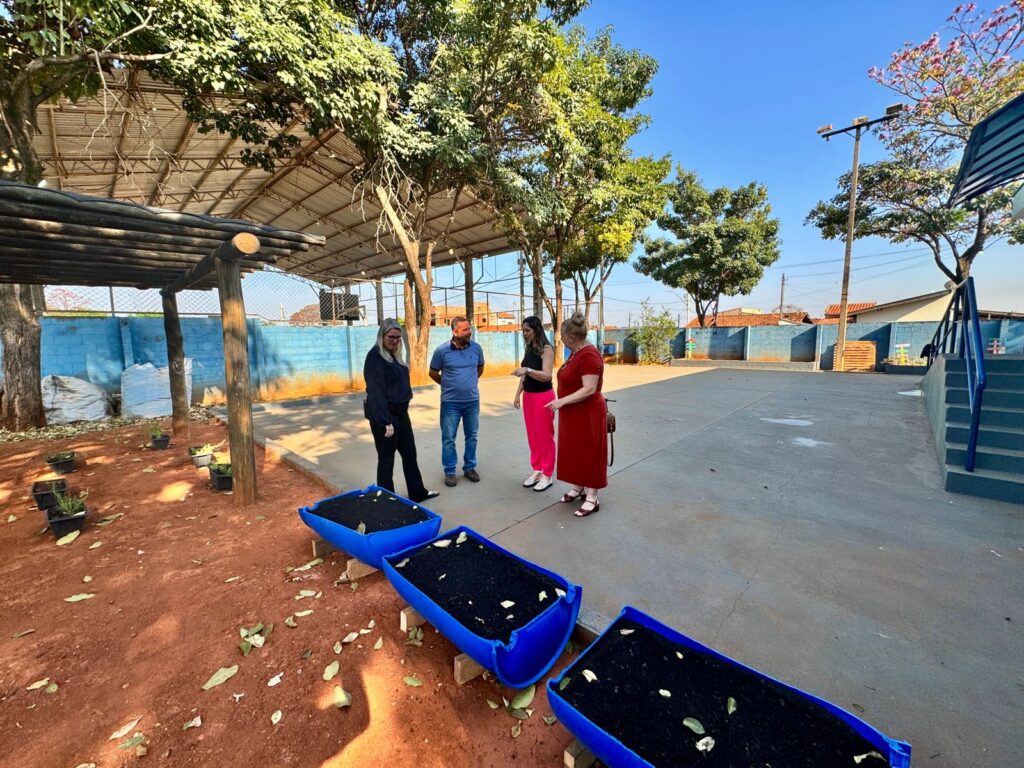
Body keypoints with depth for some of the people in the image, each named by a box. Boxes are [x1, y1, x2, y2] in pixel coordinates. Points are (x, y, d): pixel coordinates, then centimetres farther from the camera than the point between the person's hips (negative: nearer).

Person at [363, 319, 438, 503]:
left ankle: (418, 493, 31)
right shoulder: (375, 356, -16)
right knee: (386, 458, 4)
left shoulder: (394, 355, 11)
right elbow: (375, 392, -22)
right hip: (384, 414, -9)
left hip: (401, 412, 9)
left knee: (409, 453, 17)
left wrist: (401, 410, 16)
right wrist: (386, 421, -25)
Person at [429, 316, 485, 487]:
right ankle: (449, 471, 20)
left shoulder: (476, 348, -3)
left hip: (472, 400, 3)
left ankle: (470, 467, 29)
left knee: (472, 436, 13)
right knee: (448, 438, 6)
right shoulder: (442, 350, -11)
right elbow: (433, 373, 2)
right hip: (450, 402, -2)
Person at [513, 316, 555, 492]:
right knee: (533, 436, 13)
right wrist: (518, 394, 11)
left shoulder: (546, 349, -12)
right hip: (528, 396, 7)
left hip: (543, 397, -7)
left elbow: (546, 376, -23)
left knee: (545, 436, 2)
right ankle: (537, 470, 25)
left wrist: (528, 370, -36)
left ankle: (547, 475, 14)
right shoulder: (529, 349, 10)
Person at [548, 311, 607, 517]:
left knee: (589, 454, 2)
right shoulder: (576, 352, 8)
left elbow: (589, 389, -27)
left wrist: (562, 401, -28)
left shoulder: (589, 355, -23)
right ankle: (578, 488, 33)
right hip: (573, 414, 10)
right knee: (575, 452, 18)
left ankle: (592, 499, 15)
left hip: (587, 415, -10)